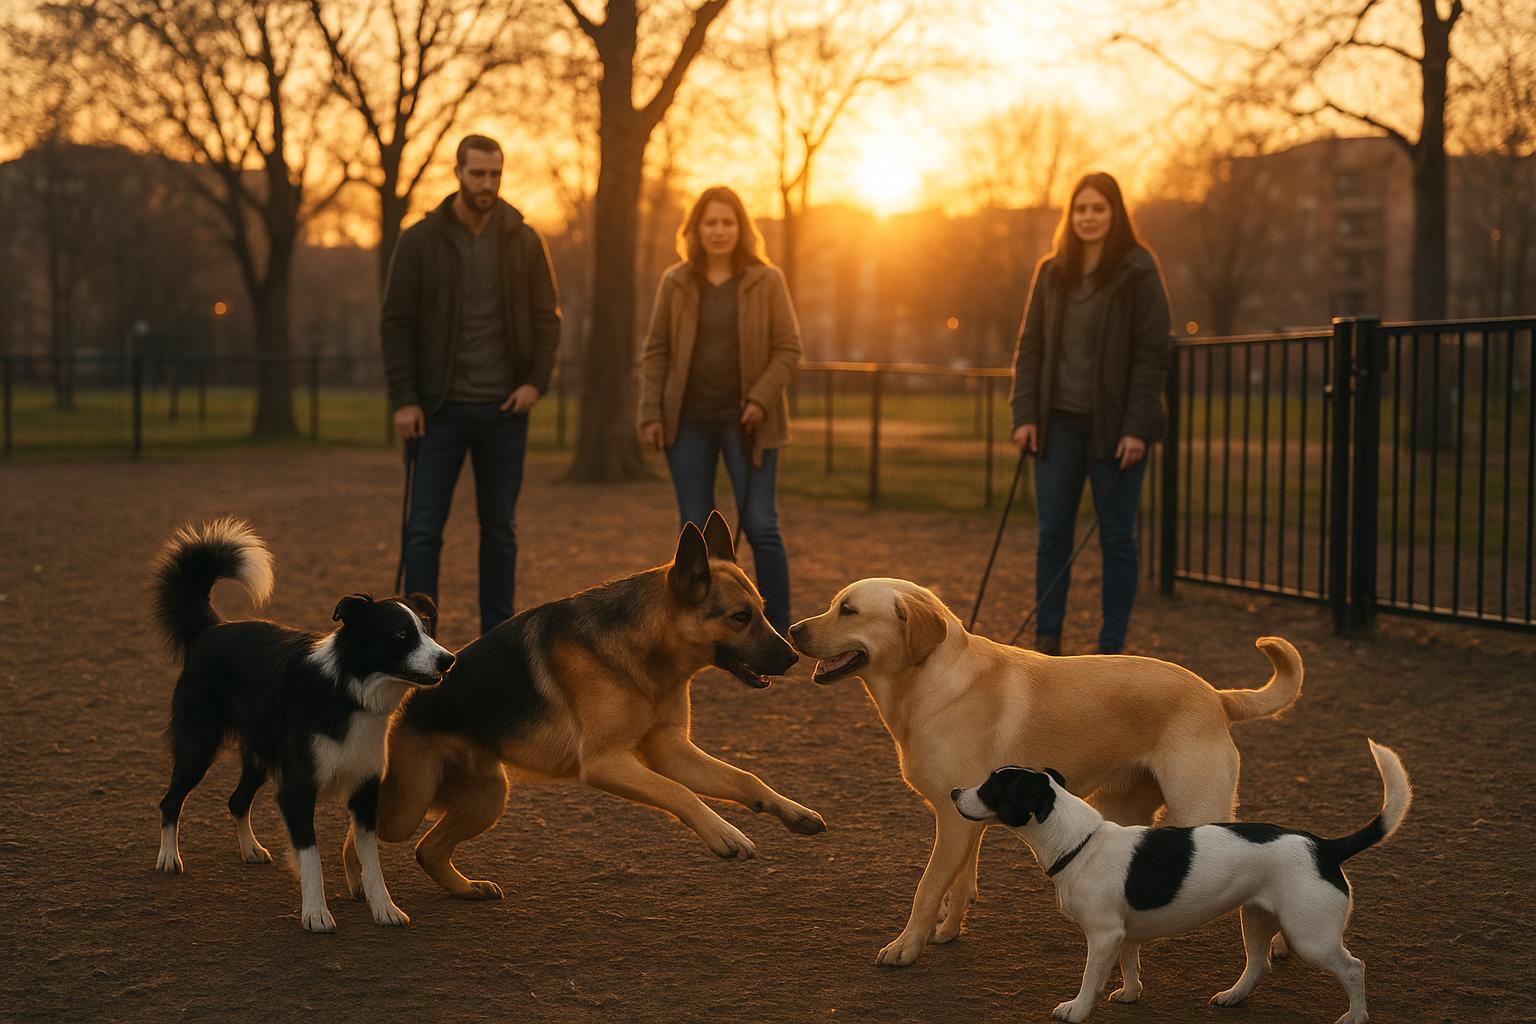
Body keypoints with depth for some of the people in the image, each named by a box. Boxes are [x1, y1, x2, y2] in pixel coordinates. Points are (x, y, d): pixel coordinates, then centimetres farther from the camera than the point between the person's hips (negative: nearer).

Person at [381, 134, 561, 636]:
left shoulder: (524, 240, 4)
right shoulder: (420, 241, -2)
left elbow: (547, 317, 7)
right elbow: (396, 324, -2)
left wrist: (537, 380, -7)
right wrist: (403, 399, -9)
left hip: (503, 408, 2)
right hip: (441, 408, -2)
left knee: (500, 530, 8)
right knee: (424, 529, -3)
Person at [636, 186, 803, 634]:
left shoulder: (767, 281, 1)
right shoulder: (675, 282, 6)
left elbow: (788, 349, 0)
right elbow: (655, 352, 6)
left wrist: (761, 399, -13)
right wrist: (651, 414, -2)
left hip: (745, 422, -2)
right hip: (689, 421, 2)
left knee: (761, 527, -6)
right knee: (696, 532, 6)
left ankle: (777, 636, 2)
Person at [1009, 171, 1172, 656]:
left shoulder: (1138, 271, -5)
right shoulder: (1051, 273, 9)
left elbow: (1153, 352, -8)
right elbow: (1030, 347, 10)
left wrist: (1136, 428, -14)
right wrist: (1025, 415, 0)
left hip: (1115, 425, -4)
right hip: (1060, 423, 4)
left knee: (1116, 538, 3)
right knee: (1052, 535, 4)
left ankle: (1112, 648, 10)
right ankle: (1047, 642, 11)